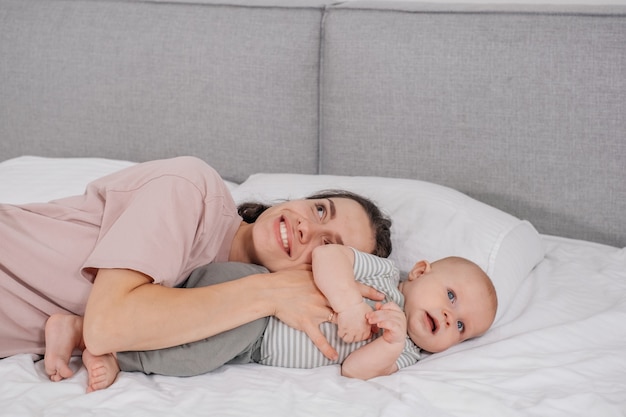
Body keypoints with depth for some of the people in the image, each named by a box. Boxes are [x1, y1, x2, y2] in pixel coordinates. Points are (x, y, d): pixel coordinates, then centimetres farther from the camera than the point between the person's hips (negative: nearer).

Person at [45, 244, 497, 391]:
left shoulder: (404, 351, 12)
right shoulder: (383, 273, -3)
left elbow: (356, 368, -3)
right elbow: (326, 254, -13)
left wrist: (390, 344, -19)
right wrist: (347, 299, -27)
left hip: (253, 348, 7)